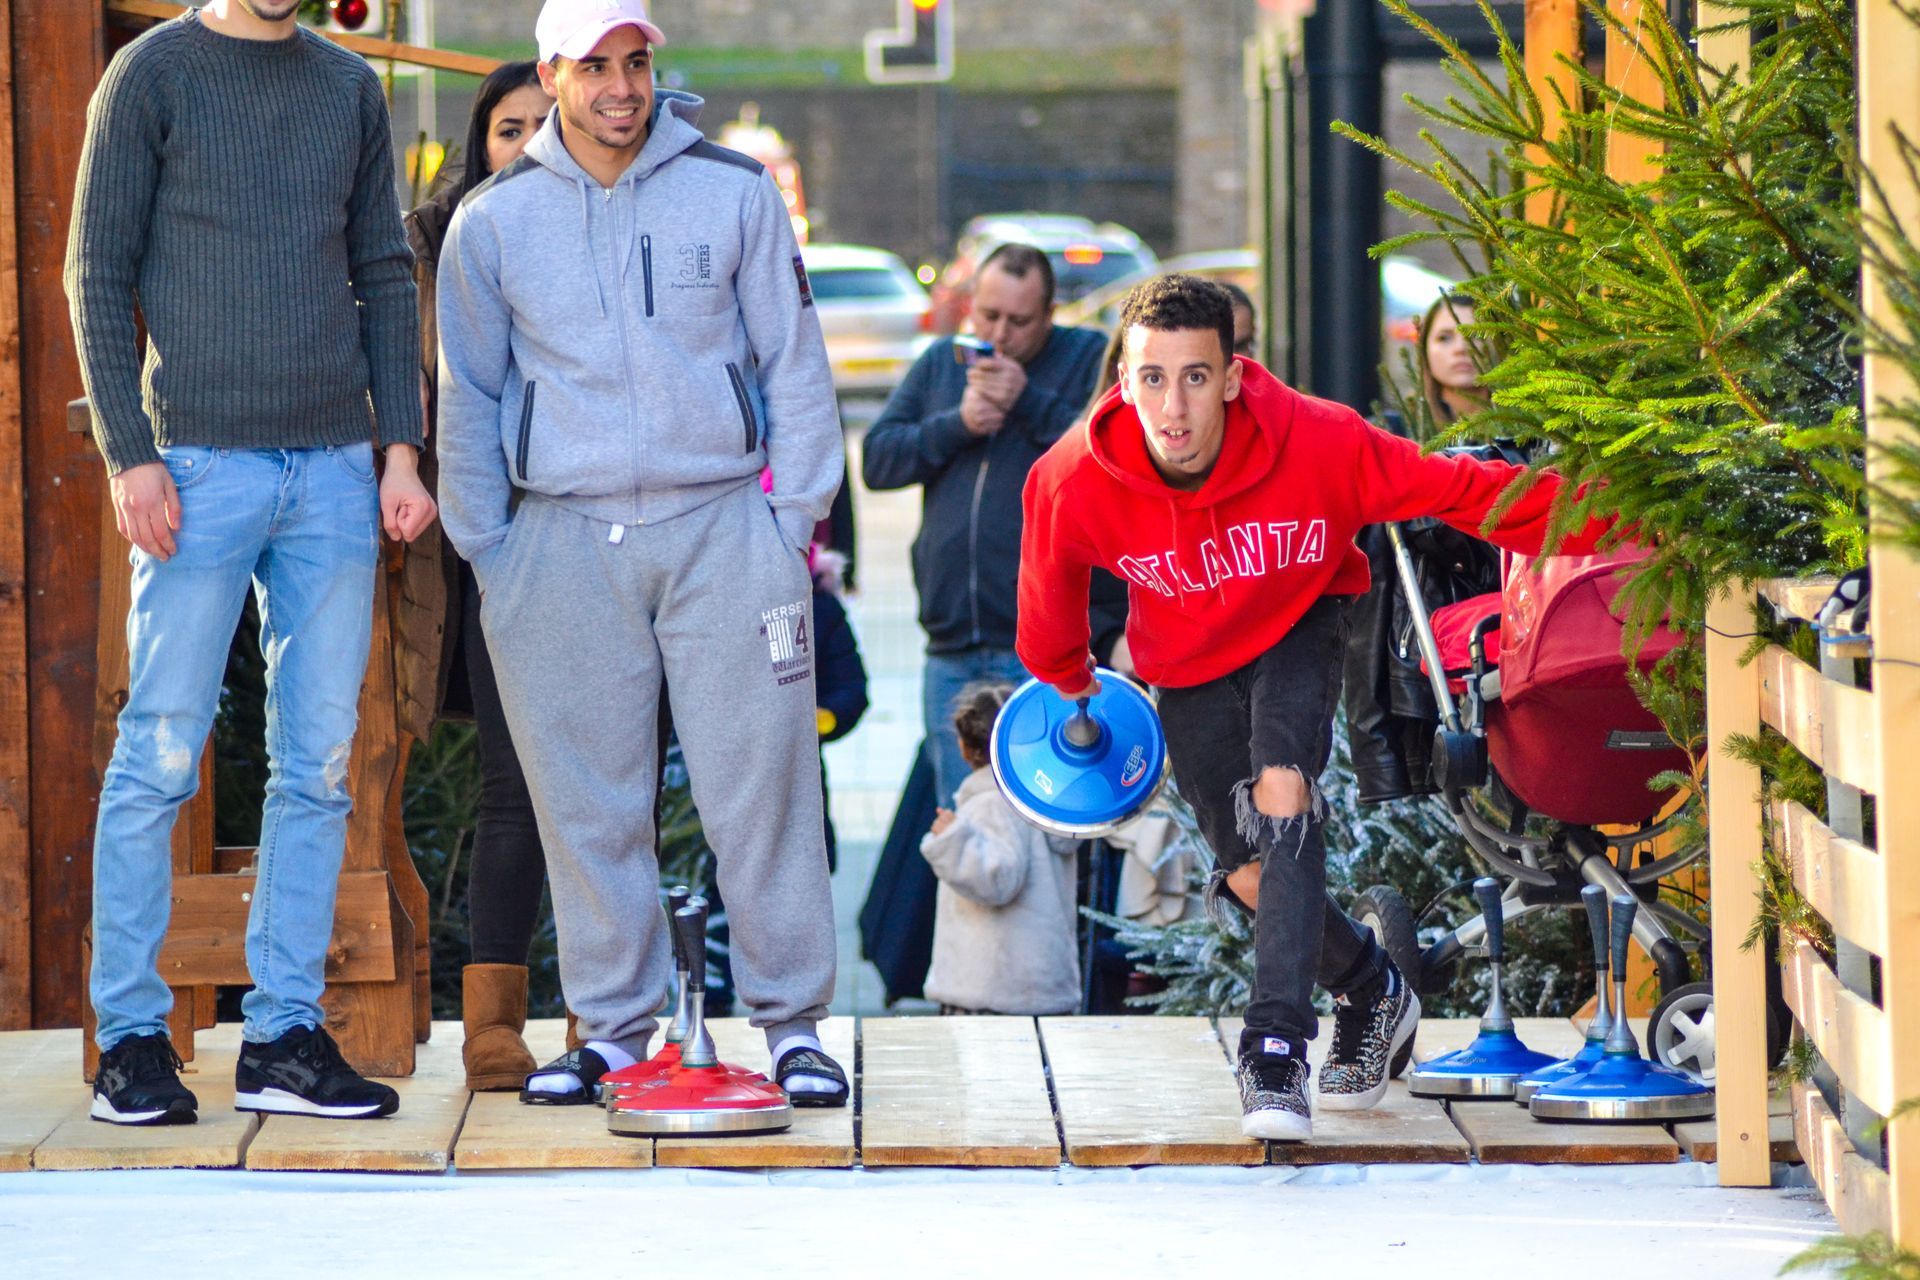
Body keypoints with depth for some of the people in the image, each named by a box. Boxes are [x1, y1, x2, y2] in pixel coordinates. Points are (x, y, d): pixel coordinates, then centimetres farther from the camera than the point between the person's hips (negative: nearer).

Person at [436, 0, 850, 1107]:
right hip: (563, 543, 1)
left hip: (720, 524, -1)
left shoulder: (736, 193, 5)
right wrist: (485, 549, 8)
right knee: (588, 797, 2)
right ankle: (614, 1024, 12)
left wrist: (794, 515, 2)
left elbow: (794, 361, 8)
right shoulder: (493, 221, 7)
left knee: (759, 778, -3)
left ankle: (793, 1019, 4)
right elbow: (468, 395, 13)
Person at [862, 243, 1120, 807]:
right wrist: (957, 424, -6)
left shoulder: (1090, 359, 2)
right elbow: (877, 459, 9)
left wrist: (1029, 402, -14)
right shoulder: (940, 364, 17)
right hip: (953, 650, 5)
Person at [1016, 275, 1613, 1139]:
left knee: (1283, 792, -28)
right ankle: (1372, 994, 29)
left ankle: (1276, 1051, -29)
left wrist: (1601, 517, -26)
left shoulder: (1317, 444, -33)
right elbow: (1051, 586, -5)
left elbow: (1456, 489, -23)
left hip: (1298, 625, -2)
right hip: (1186, 663, 2)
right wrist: (1065, 677, 14)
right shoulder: (1073, 483, -28)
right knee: (1251, 874, -1)